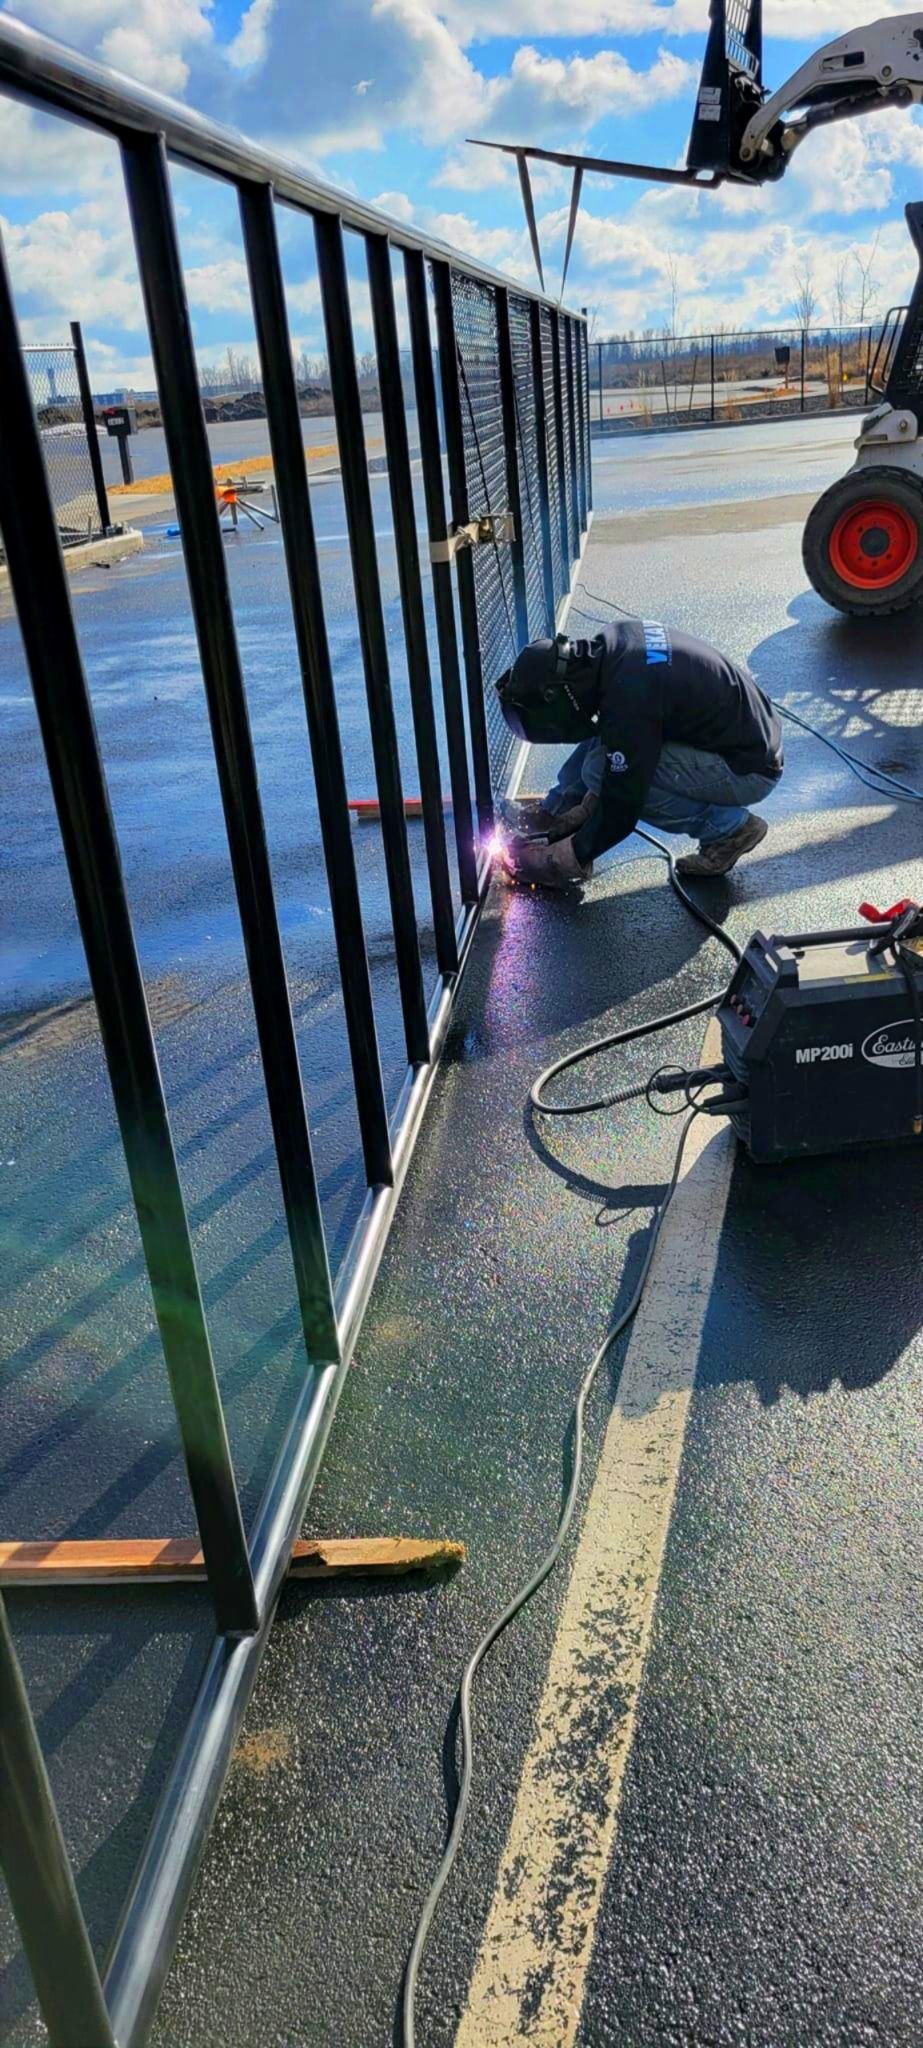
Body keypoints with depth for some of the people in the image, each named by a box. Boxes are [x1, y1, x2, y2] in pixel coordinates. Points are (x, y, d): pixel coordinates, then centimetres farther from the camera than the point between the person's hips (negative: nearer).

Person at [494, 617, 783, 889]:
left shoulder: (629, 702, -30)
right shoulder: (614, 640, -4)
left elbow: (620, 810, -22)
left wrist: (570, 860, -7)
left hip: (750, 768, -9)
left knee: (598, 771, -18)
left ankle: (729, 826, -7)